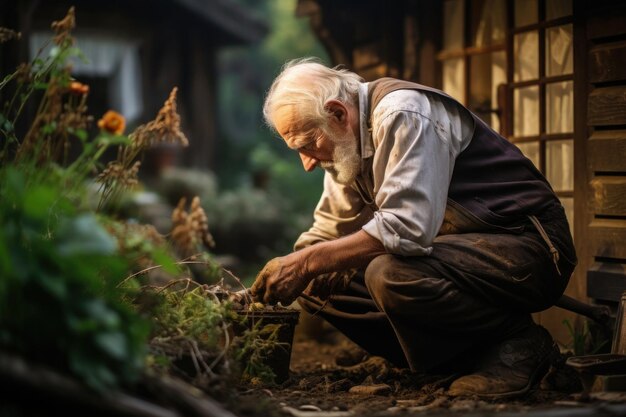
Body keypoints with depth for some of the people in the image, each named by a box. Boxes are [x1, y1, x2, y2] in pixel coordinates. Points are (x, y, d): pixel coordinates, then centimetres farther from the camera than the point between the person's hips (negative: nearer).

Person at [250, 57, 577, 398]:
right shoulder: (349, 142, 9)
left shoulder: (403, 115, -20)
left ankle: (517, 342, -10)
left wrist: (309, 262, -25)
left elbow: (406, 228, -31)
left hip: (527, 246, -9)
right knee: (319, 282, 0)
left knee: (391, 275, -34)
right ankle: (466, 357, -1)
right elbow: (327, 230, 17)